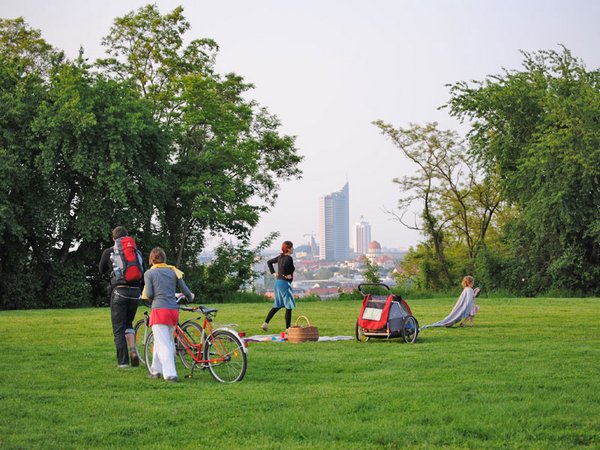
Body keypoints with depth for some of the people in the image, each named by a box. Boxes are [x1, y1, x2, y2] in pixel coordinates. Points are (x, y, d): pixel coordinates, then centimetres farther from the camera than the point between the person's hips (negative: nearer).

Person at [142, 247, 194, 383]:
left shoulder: (149, 273, 2)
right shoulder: (173, 271, 11)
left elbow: (149, 294, -6)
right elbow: (186, 291, 9)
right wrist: (191, 297, 31)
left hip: (159, 310, -5)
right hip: (174, 310, 5)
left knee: (163, 344, -6)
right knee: (167, 341, 19)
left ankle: (170, 374, -15)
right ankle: (156, 370, 28)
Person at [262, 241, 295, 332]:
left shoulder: (281, 257, 10)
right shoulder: (288, 258, -15)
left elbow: (269, 262, 20)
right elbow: (283, 266, -35)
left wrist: (274, 273, 15)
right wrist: (286, 275, -20)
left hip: (278, 282, 9)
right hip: (285, 283, -9)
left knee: (277, 305, 18)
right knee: (289, 306, 2)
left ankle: (265, 323, 12)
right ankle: (288, 327, 5)